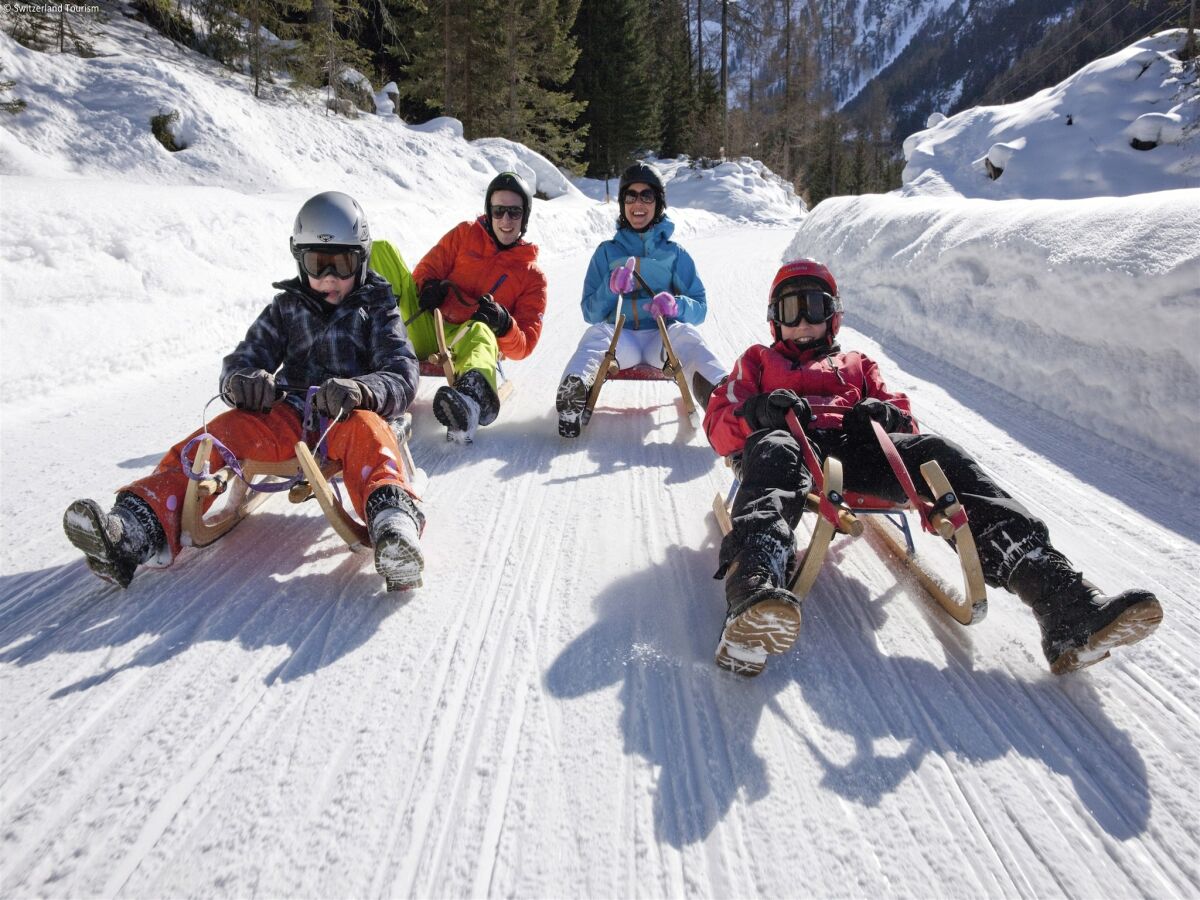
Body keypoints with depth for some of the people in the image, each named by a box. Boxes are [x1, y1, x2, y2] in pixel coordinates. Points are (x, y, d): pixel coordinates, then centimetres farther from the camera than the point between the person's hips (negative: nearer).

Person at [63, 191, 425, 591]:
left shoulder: (377, 311, 8)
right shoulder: (287, 307, 18)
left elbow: (402, 379, -5)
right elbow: (242, 360, 13)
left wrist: (359, 391, -30)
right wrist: (242, 382, -16)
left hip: (348, 415, -3)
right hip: (289, 416, 4)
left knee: (366, 429, -38)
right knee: (222, 430, -23)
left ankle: (392, 524, -67)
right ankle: (134, 531, -39)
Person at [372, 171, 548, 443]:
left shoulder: (532, 276, 10)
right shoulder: (466, 234, 16)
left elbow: (523, 346, 5)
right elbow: (426, 269, 15)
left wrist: (504, 324, -18)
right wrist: (430, 287, -10)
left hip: (470, 339, -3)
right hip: (426, 330, 3)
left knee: (479, 331, -42)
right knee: (381, 250, -8)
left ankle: (474, 396, -75)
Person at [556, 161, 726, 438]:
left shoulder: (675, 253, 16)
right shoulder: (607, 251, 17)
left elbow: (699, 307, 9)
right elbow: (590, 313, 12)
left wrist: (676, 306, -14)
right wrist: (610, 288, -9)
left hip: (662, 340, 0)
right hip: (620, 339, 0)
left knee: (684, 332, -33)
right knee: (597, 332, -32)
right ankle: (574, 393, -59)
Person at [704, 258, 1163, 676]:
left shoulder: (856, 363, 39)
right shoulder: (758, 360, 34)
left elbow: (904, 420, 25)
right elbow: (720, 427, 18)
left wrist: (887, 414, -1)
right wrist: (756, 413, -6)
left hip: (858, 450, 3)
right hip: (793, 443, -2)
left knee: (936, 453, -28)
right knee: (773, 452, -41)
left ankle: (1060, 597, -43)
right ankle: (756, 595, -72)